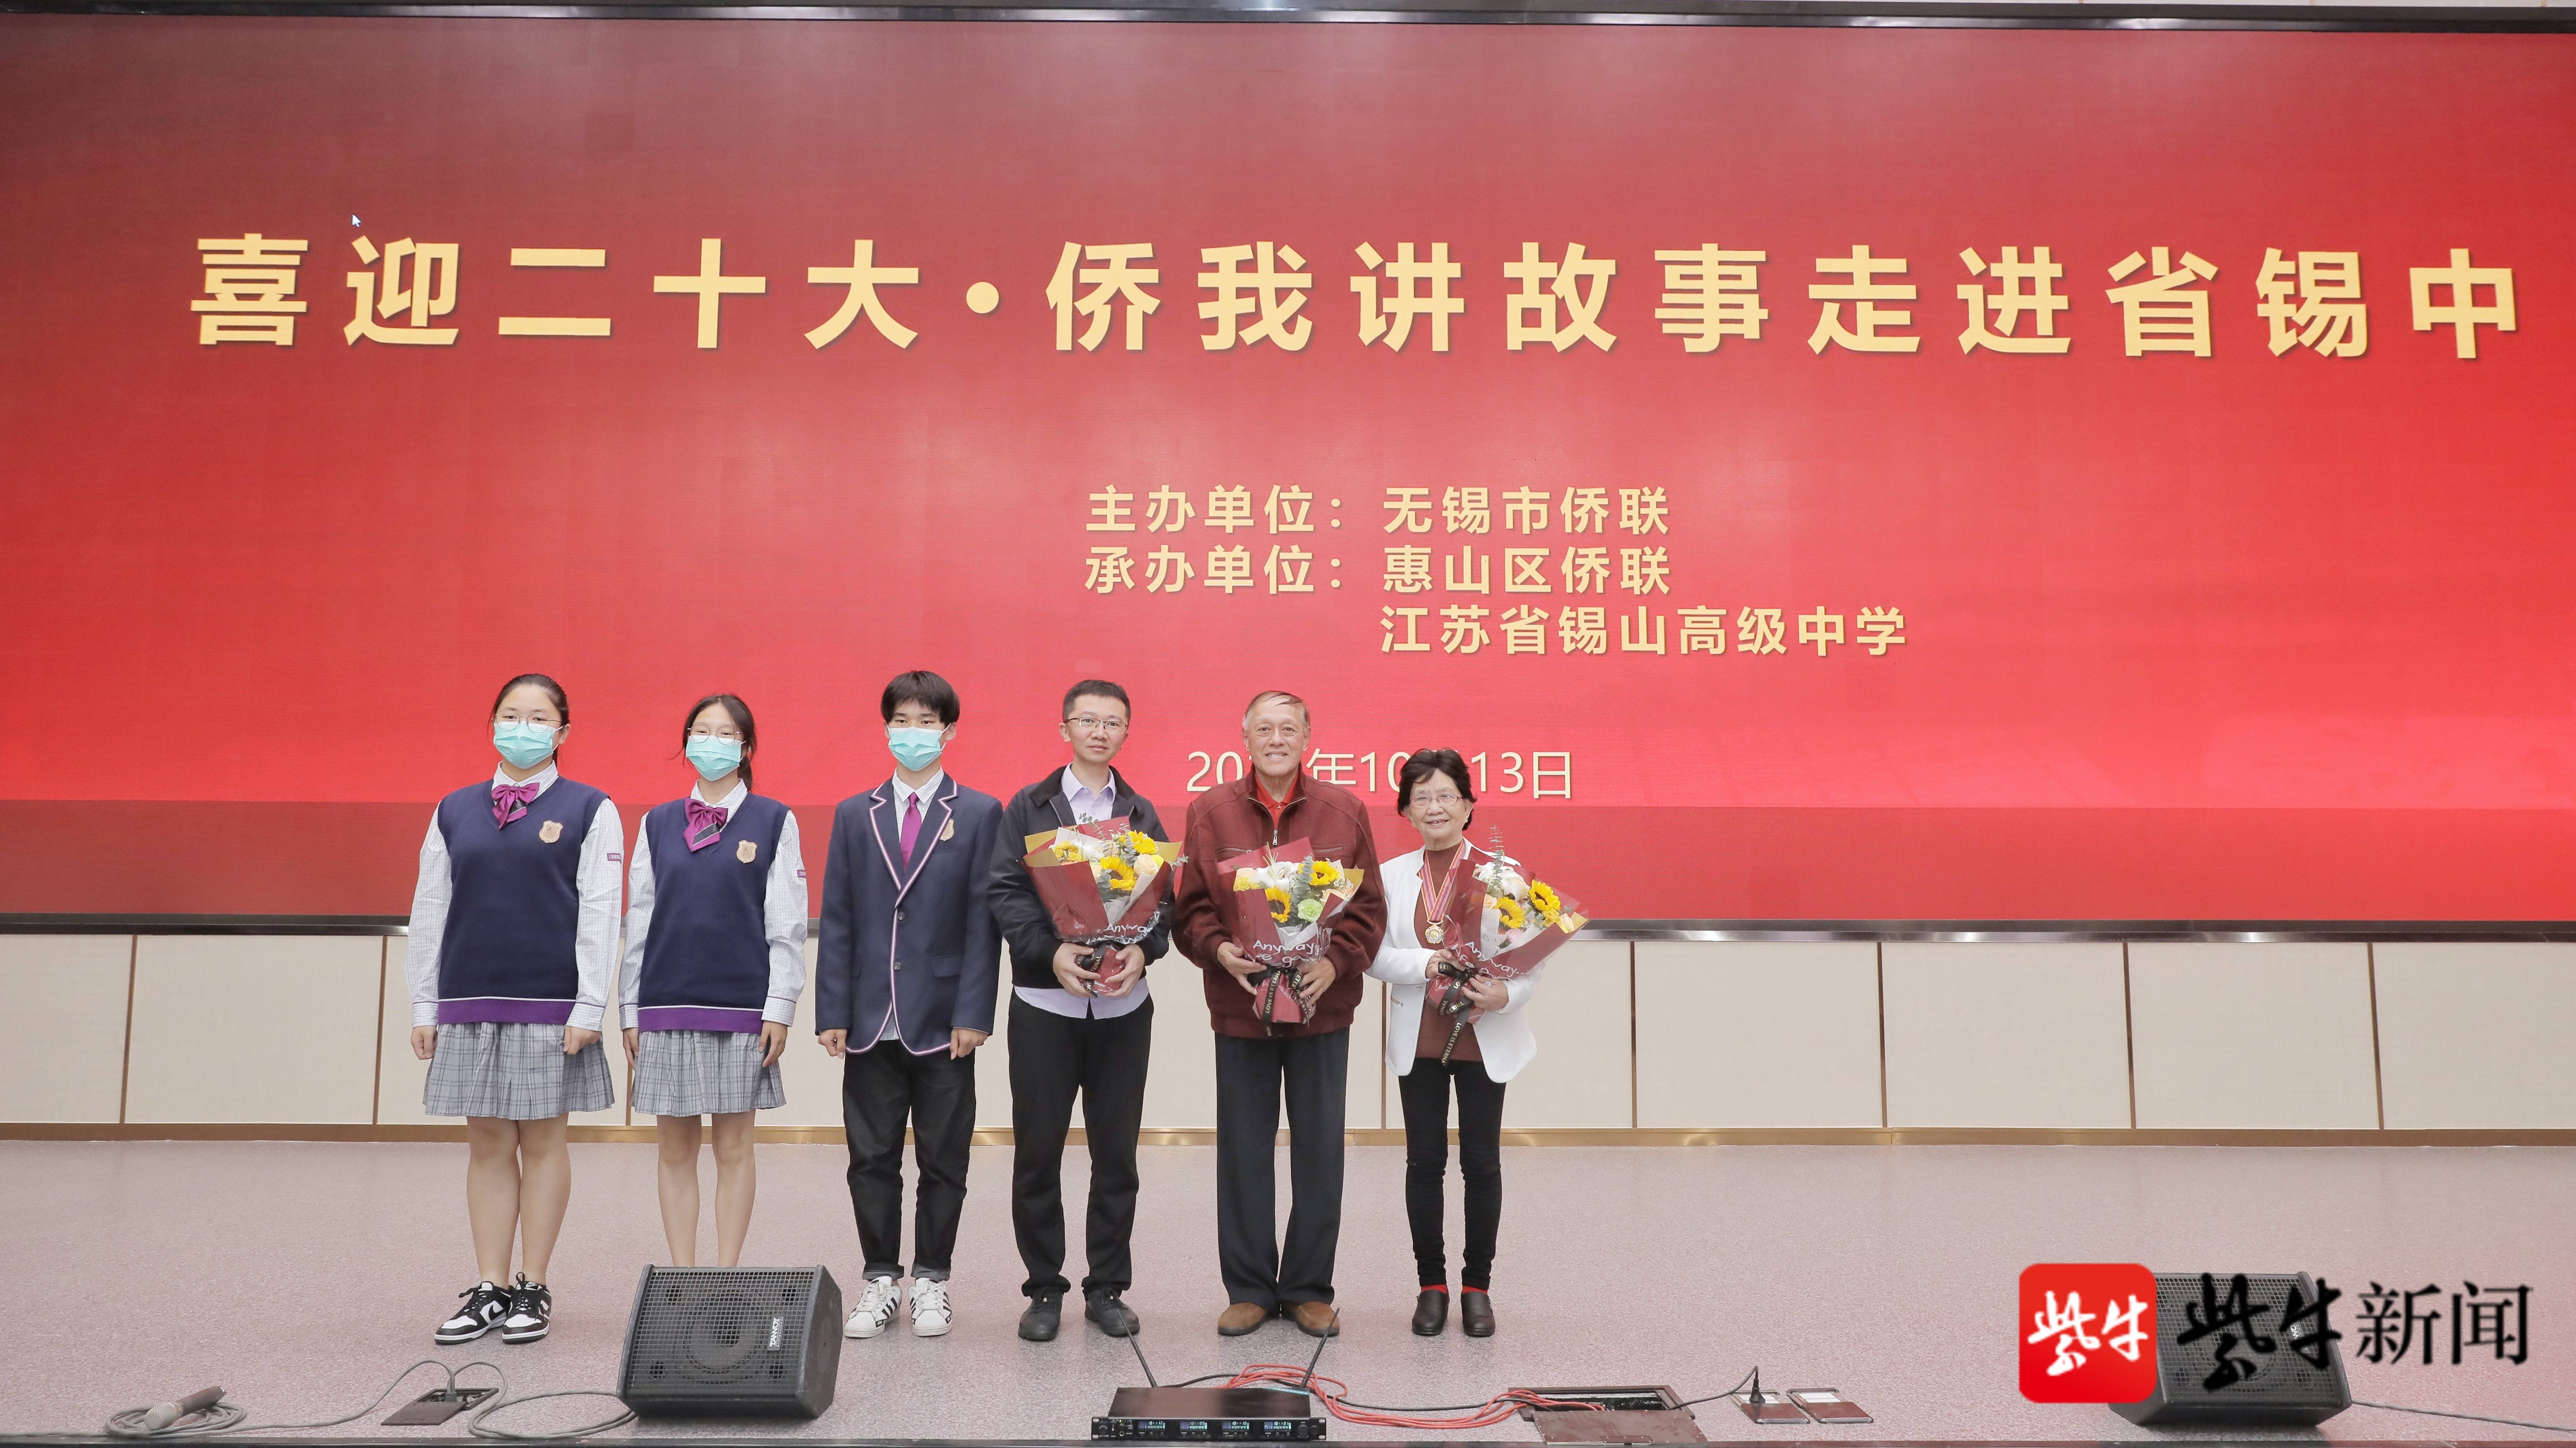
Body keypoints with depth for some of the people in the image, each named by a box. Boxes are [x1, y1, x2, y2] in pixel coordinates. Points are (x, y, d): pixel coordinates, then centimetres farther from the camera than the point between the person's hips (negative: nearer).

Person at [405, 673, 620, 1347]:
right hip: (470, 1004, 3)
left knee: (542, 1141, 4)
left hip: (550, 1005, -3)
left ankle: (534, 1289, 13)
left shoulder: (589, 810, -1)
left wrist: (588, 1008, -11)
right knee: (488, 1145, 7)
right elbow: (429, 911, 12)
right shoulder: (454, 811, 10)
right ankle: (490, 1291, 14)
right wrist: (424, 1005, 7)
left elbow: (599, 914, -5)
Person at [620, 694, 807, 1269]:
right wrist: (632, 1011, 7)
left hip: (741, 1005, -2)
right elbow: (639, 920, 10)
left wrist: (780, 1007, -7)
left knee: (734, 1145, 3)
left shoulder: (774, 821, 2)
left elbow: (787, 924, -1)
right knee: (676, 1148, 6)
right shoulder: (657, 823, 10)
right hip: (667, 1006, 3)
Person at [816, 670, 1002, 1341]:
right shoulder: (854, 816, 9)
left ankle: (931, 1280, 21)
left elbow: (983, 921, -3)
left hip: (943, 1021, -2)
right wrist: (832, 1012, 0)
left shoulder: (980, 813, 1)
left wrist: (972, 1014, -9)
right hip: (871, 1019, 2)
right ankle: (880, 1280, 21)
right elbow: (838, 921, 7)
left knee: (942, 1161, 7)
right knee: (872, 1160, 8)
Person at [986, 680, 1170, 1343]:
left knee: (1116, 1152, 7)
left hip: (1123, 1003, 2)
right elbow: (1007, 892, -4)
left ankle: (1107, 1287, 18)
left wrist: (1144, 949, -15)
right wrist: (1051, 951, -18)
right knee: (1037, 1151, 4)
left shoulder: (1142, 814, 11)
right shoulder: (1026, 808, 4)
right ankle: (1044, 1288, 16)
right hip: (1044, 1002, -2)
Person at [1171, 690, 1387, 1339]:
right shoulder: (1210, 812, 1)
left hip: (1323, 1006, 0)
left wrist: (1336, 961, -14)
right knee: (1244, 1152, 8)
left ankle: (1309, 1289, 22)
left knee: (1320, 1150, 8)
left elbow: (1369, 907, 2)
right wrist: (1221, 952, -17)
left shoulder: (1345, 811, 2)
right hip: (1239, 1007, 0)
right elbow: (1190, 908, 2)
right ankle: (1249, 1288, 22)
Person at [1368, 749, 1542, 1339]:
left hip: (1485, 1038, -1)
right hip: (1418, 1040, 2)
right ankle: (1432, 1284, 21)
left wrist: (1505, 994, -25)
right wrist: (1424, 965, -19)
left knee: (1481, 1162, 7)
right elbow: (1374, 953, -1)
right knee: (1425, 1162, 7)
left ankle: (1478, 1285, 20)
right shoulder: (1392, 875, 5)